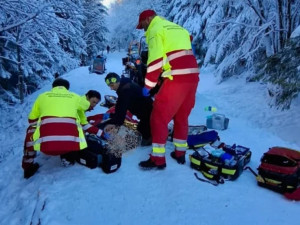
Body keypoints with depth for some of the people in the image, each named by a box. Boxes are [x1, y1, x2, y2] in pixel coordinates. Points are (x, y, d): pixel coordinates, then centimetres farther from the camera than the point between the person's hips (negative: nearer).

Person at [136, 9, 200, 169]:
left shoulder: (155, 30, 1)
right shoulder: (178, 28, 26)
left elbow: (155, 60, -9)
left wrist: (148, 85, -3)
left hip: (177, 78, -8)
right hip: (193, 76, 9)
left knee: (159, 117, 0)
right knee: (182, 117, 19)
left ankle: (158, 159, 5)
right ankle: (180, 153, 28)